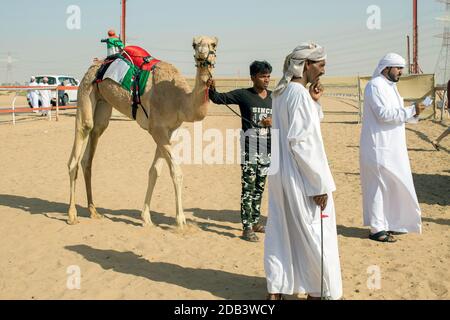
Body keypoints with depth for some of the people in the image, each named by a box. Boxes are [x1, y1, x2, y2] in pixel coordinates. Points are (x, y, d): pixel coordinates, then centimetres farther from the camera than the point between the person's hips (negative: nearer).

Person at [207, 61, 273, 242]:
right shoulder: (243, 95, -4)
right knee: (248, 188, -6)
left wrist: (273, 121, -6)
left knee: (260, 188, 14)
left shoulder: (273, 97, 9)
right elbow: (220, 99, -9)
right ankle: (247, 227, -3)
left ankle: (255, 221, 25)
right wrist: (212, 90, -30)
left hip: (267, 148, 5)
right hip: (249, 148, -5)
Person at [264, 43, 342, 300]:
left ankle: (276, 290, 17)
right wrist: (320, 184, -19)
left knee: (281, 233, 12)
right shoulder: (300, 93, -18)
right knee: (316, 236, 5)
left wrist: (313, 102, 5)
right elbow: (301, 141, -22)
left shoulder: (281, 92, 9)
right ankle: (318, 292, 15)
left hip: (280, 174, 9)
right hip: (302, 177, -9)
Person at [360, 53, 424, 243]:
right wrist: (411, 110, -20)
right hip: (379, 148, -10)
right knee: (378, 186, -5)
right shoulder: (375, 86, -13)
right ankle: (377, 229, 1)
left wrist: (413, 113, 2)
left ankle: (389, 224, 23)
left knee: (393, 186, 13)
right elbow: (384, 114, -22)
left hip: (392, 148, 10)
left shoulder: (390, 86, 16)